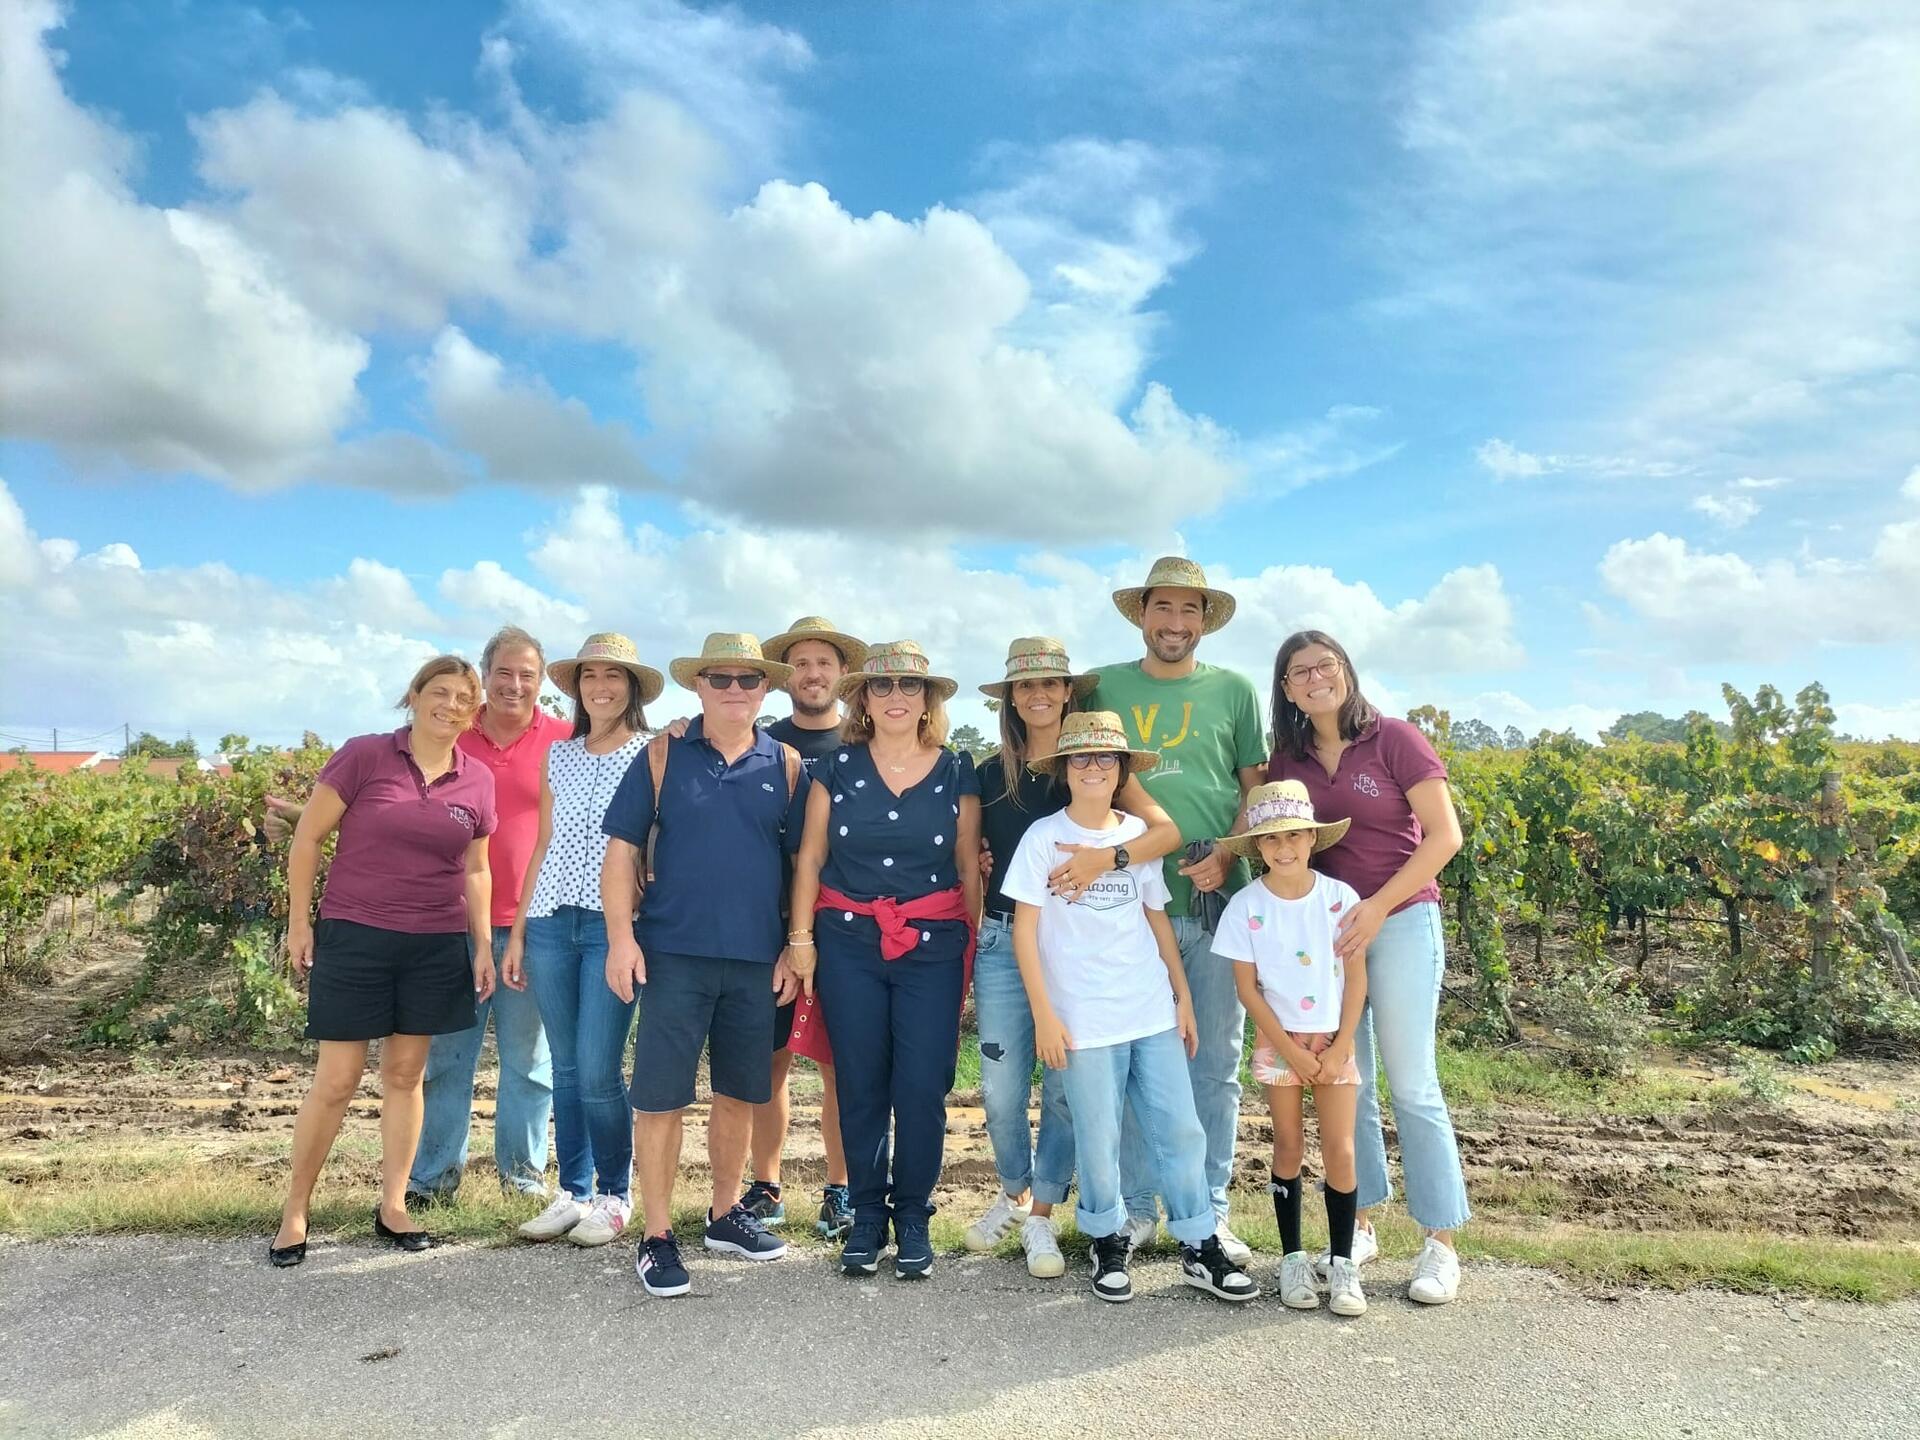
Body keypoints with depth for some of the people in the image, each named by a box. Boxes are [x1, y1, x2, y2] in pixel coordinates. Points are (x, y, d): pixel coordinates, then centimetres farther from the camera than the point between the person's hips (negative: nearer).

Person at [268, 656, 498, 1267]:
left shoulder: (478, 781, 3)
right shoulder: (364, 755, -7)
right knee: (336, 1079, 2)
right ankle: (295, 1208, 19)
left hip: (437, 947, 3)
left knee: (405, 1074, 11)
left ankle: (392, 1205, 23)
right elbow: (307, 836, -2)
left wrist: (483, 945, 8)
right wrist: (299, 921, -3)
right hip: (354, 939, -3)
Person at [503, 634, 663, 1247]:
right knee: (565, 1068, 10)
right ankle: (572, 1191, 23)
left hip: (613, 924, -4)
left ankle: (615, 1195, 12)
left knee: (597, 1074, -6)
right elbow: (543, 845, 16)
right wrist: (517, 930, 14)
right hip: (551, 921, 4)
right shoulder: (560, 755, 13)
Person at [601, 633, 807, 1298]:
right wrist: (621, 936, -8)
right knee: (661, 1096, 1)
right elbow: (622, 849, 0)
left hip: (757, 960, 3)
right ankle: (657, 1238, 15)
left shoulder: (785, 765, 6)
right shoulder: (663, 756, 1)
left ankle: (725, 1214, 33)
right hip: (674, 953, -2)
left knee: (739, 1093, 14)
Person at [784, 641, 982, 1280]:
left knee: (922, 1087, -1)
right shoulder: (837, 768, 4)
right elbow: (810, 857, 6)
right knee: (860, 1085, 5)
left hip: (933, 946, 0)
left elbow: (969, 867, 7)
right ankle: (867, 1214, 21)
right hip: (849, 944, 1)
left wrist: (972, 944, 5)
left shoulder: (957, 773, 3)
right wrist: (800, 937, 1)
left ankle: (913, 1216, 17)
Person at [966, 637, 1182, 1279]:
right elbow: (969, 856, 18)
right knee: (1000, 1087, 3)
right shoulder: (990, 773, 7)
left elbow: (1167, 830, -11)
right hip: (1003, 940, 2)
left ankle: (1041, 1216, 20)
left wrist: (1108, 856, -26)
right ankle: (1012, 1193, 29)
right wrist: (980, 862, -3)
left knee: (1065, 1086, 3)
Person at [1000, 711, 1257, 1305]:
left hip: (1154, 1012, 4)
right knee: (1098, 1140, 3)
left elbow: (1157, 919, 15)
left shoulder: (1138, 833, 8)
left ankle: (1201, 1248, 19)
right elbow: (1025, 930, -4)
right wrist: (1043, 1015, -8)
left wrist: (1183, 995, 13)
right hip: (1083, 1021, -3)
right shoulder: (1044, 837, -4)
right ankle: (1108, 1243, 25)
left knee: (1181, 1129, 5)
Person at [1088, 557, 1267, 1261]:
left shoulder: (1233, 691, 10)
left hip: (1217, 900, 1)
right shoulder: (1103, 687, 9)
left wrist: (1227, 855, -7)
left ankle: (1208, 1213, 19)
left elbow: (1255, 788, 9)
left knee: (1215, 1066, 7)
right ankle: (1133, 1209, 18)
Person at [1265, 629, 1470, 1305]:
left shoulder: (1394, 739, -5)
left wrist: (1378, 907, -16)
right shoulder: (1287, 761, 6)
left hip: (1401, 923, -4)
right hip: (1324, 930, 4)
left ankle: (1441, 1243, 10)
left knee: (1411, 1085, -1)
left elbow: (1445, 835, -9)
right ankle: (1358, 1225, 22)